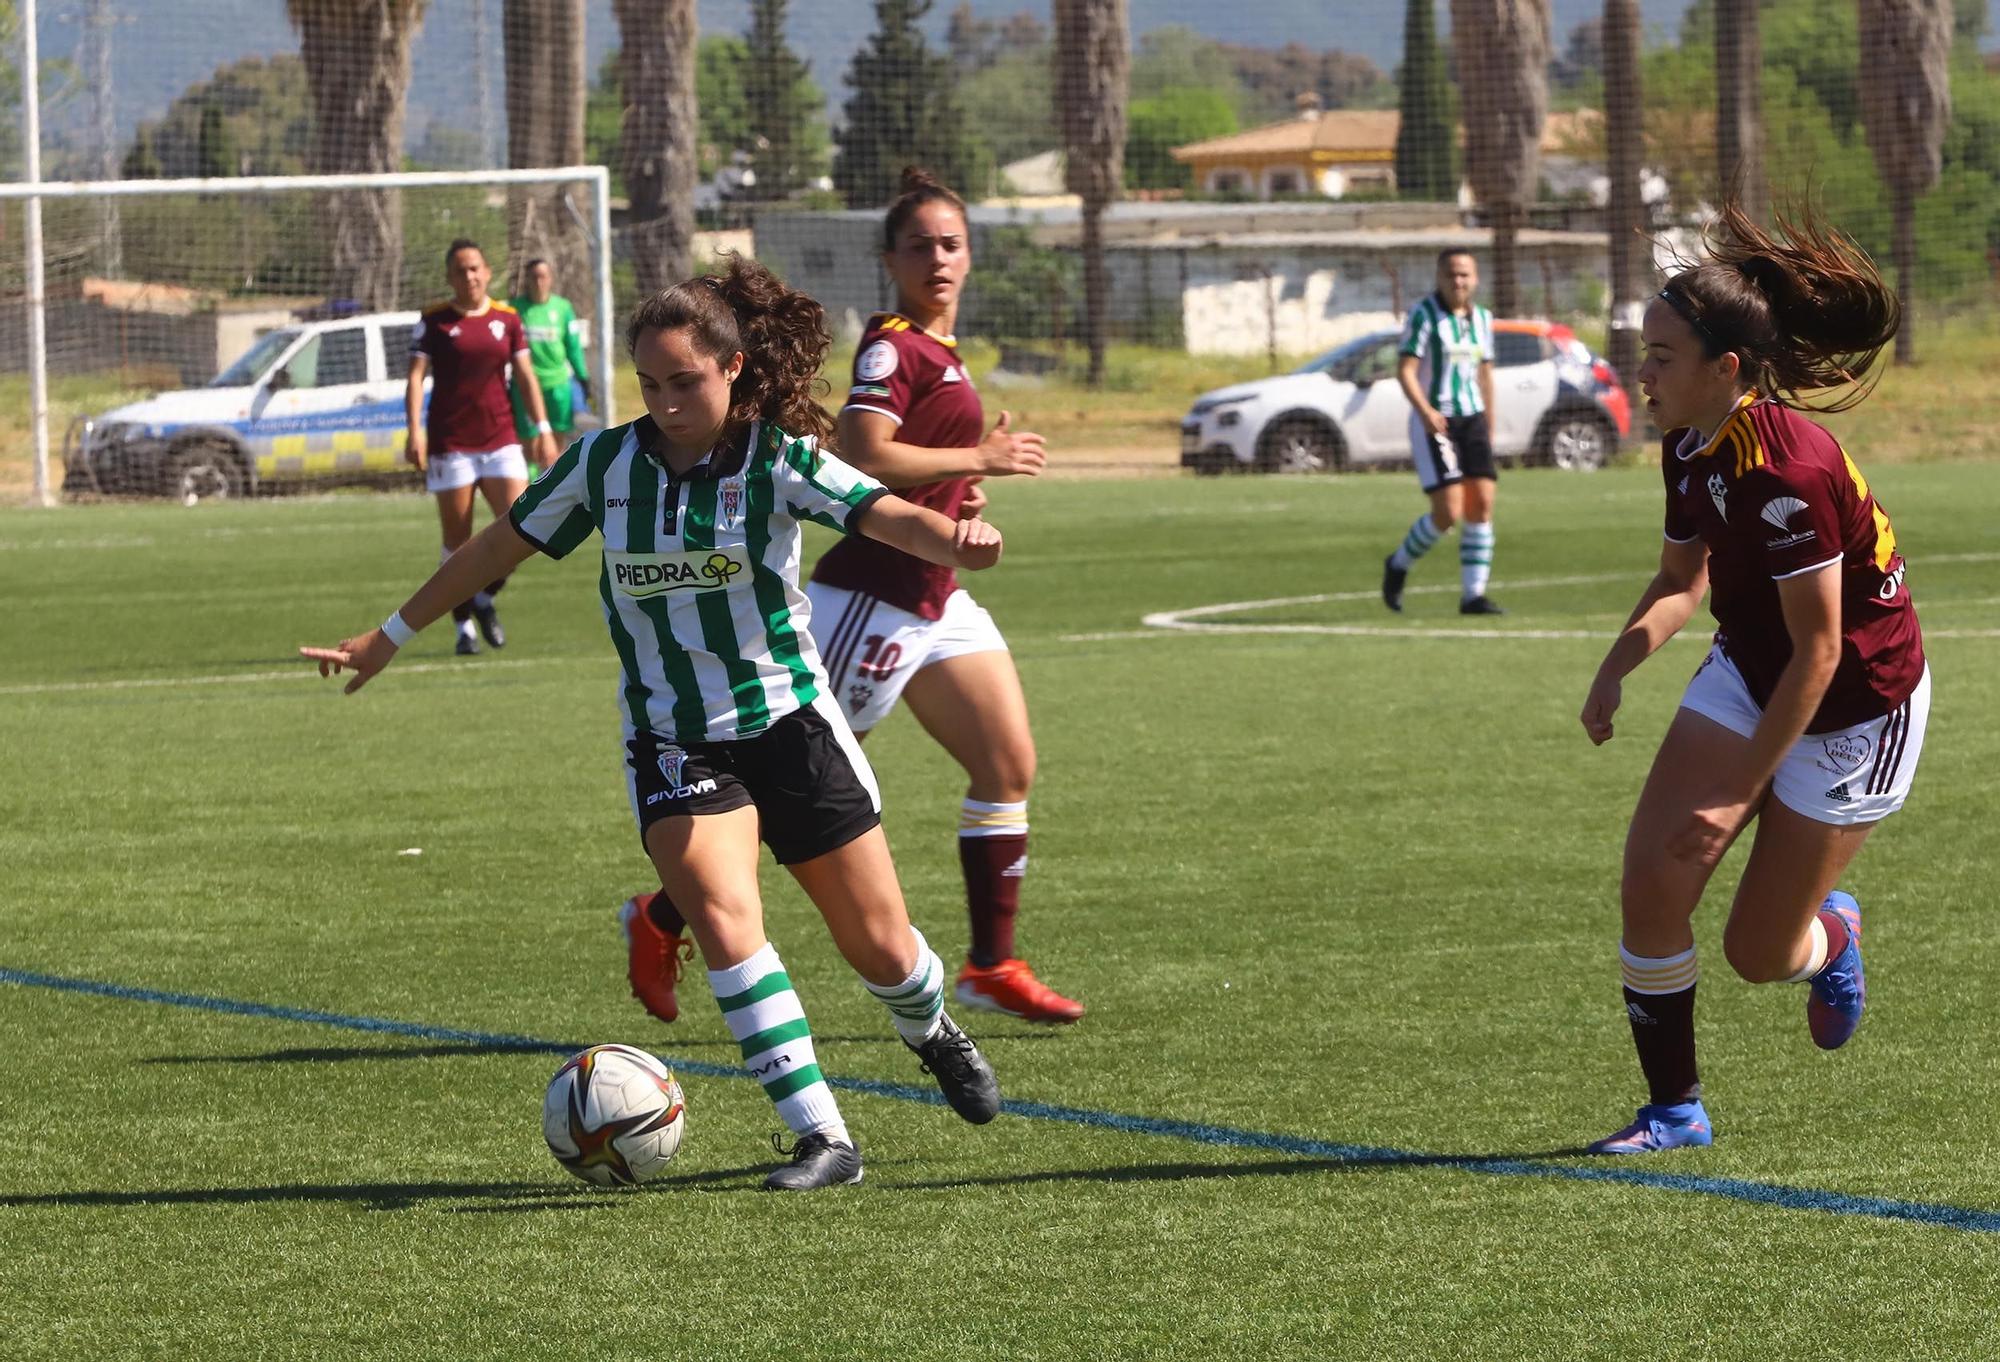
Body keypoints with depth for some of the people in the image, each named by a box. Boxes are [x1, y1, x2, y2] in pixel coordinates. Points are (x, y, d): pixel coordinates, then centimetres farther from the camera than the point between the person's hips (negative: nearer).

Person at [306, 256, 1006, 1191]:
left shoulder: (776, 460, -11)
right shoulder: (605, 464, -3)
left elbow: (885, 516, -27)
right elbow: (501, 545, 10)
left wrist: (953, 539, -50)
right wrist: (389, 637, 16)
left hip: (790, 724, -1)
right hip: (671, 743, 1)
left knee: (881, 948, 6)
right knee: (723, 915, -24)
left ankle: (931, 1030, 44)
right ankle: (821, 1138, -20)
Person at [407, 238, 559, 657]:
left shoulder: (507, 319, 8)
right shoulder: (434, 320, -1)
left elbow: (525, 376, 10)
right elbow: (416, 376, -5)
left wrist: (543, 430, 3)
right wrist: (415, 431, -17)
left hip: (499, 439, 2)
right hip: (450, 443, -2)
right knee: (457, 540, 0)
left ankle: (485, 599, 13)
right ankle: (464, 625, 12)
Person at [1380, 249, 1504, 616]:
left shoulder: (1481, 318, 11)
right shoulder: (1423, 315, -8)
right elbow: (1405, 370, -14)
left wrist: (1489, 430, 18)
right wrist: (1425, 410, -29)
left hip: (1472, 420, 6)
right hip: (1434, 422, -6)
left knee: (1482, 504, -5)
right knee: (1448, 512, -12)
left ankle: (1473, 595, 0)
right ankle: (1399, 565, 13)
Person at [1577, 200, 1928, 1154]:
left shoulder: (1786, 473, -33)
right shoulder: (1690, 449, -7)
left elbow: (1817, 653, -27)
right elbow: (1683, 576, 12)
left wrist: (1740, 795, -24)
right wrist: (1621, 662, -9)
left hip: (1855, 710, -7)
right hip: (1749, 678, 7)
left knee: (1757, 954, 2)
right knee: (1652, 884, -9)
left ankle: (1829, 936, 39)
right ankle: (1674, 1111, 6)